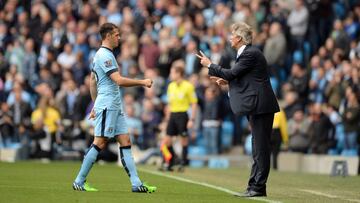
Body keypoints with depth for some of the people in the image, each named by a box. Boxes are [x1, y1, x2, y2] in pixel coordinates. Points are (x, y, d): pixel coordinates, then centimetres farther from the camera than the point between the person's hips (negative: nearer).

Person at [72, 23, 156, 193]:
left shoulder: (101, 55, 18)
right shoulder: (105, 55, -14)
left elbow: (92, 81, 24)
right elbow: (119, 81, -21)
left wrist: (96, 105, 25)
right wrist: (142, 82, -14)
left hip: (115, 106, 10)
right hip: (107, 105, -10)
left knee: (125, 142, 3)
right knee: (100, 143, -7)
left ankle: (136, 184, -2)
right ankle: (79, 182, -1)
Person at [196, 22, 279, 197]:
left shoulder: (250, 54, -14)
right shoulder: (247, 53, 17)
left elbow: (232, 73, -17)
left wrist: (210, 65, -6)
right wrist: (227, 82, 12)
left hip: (260, 106, -11)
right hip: (257, 106, 11)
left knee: (260, 147, -8)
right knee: (258, 147, 11)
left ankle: (258, 187, -7)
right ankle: (255, 186, 15)